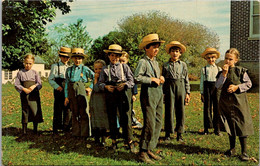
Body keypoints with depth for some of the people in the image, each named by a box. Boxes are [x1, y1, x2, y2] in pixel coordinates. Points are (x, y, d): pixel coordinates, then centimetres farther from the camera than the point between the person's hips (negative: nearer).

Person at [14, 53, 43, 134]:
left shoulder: (35, 72, 7)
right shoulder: (20, 73, 6)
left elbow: (39, 84, 5)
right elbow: (16, 84, 2)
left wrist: (34, 86, -15)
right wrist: (24, 89, -12)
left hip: (34, 94, 0)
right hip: (24, 94, 0)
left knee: (35, 111, -1)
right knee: (25, 111, 4)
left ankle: (35, 129, 14)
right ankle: (24, 129, 15)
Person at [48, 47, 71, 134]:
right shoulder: (55, 66, 2)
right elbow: (50, 79, -1)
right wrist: (57, 86, -15)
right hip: (58, 91, -4)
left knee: (68, 110, 4)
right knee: (58, 110, 0)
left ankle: (66, 127, 17)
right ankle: (55, 129, 10)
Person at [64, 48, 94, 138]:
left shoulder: (85, 69, 3)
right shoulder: (69, 70, 10)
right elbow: (66, 83, 9)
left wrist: (91, 87, 1)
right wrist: (66, 96, 5)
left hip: (81, 91, -3)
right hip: (71, 92, 3)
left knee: (84, 113, -2)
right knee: (74, 113, 10)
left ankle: (85, 133, 7)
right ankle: (76, 133, 20)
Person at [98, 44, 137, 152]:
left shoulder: (124, 67, 9)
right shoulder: (105, 69, 11)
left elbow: (131, 80, 5)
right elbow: (100, 83, 10)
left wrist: (124, 85, -13)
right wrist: (106, 87, -10)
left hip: (122, 94, -2)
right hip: (110, 95, 2)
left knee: (125, 118, -8)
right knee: (112, 118, 7)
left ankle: (130, 141, -2)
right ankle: (114, 141, 18)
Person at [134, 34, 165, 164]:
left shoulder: (155, 62, 19)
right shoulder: (143, 62, -8)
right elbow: (137, 78, -19)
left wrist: (160, 78, 9)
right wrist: (152, 79, -14)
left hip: (159, 94, 9)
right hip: (148, 94, -9)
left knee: (158, 123, 9)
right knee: (150, 124, -9)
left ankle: (149, 150, 18)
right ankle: (143, 153, 2)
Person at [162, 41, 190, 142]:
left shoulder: (183, 65, 8)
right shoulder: (165, 65, 7)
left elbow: (186, 79, 8)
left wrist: (187, 93, 4)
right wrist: (162, 92, 4)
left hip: (181, 87, 1)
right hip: (169, 88, -1)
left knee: (180, 111, 3)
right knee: (169, 110, 0)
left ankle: (179, 133, 14)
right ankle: (168, 133, 12)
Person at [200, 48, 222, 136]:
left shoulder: (219, 69, 12)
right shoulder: (204, 69, 6)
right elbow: (202, 81, 6)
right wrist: (202, 92, 1)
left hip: (216, 88, 1)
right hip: (207, 88, -1)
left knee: (217, 108, 2)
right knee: (207, 108, 2)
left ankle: (217, 129, 9)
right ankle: (206, 128, 10)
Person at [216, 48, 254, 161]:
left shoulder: (241, 71, -3)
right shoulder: (222, 73, 6)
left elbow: (248, 84, 0)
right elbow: (218, 86, -6)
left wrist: (237, 87, -14)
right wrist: (224, 74, -14)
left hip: (239, 101, -3)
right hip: (226, 102, 3)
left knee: (242, 125, -3)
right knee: (230, 126, 12)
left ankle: (244, 152, 8)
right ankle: (232, 149, 27)